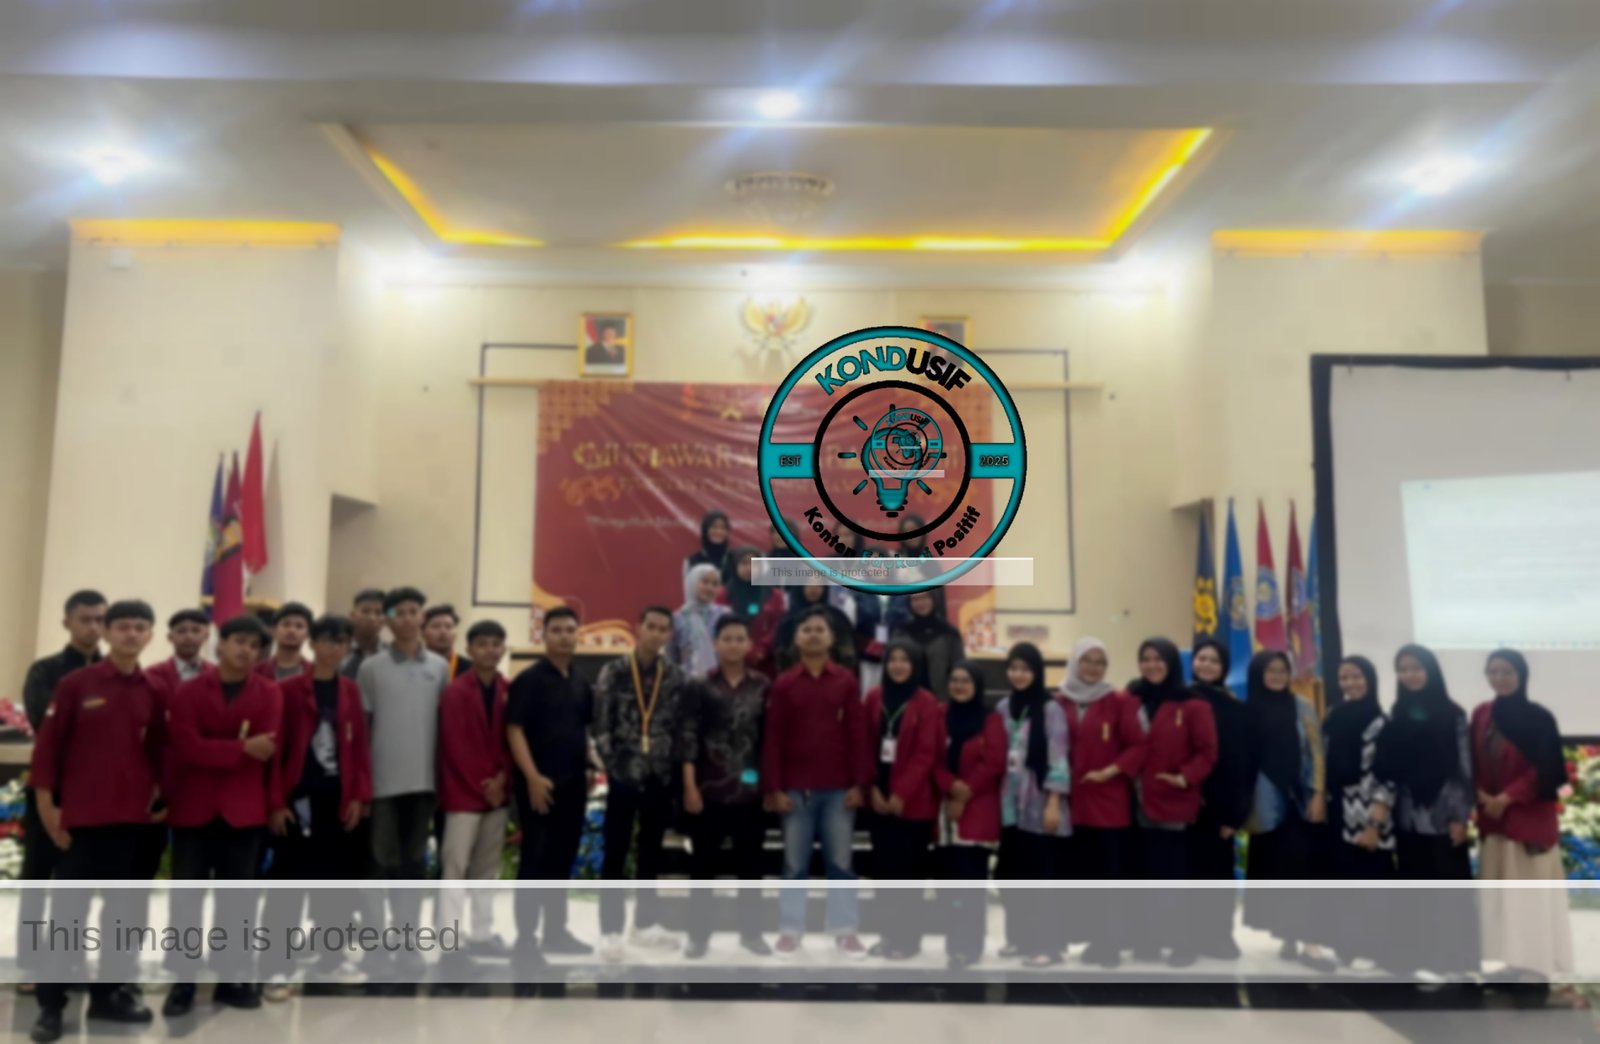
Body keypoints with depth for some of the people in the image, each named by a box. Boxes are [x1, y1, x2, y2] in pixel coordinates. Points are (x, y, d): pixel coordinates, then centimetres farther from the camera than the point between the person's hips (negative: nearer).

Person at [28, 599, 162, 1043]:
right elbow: (48, 743, -5)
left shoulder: (152, 693, 4)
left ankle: (110, 991, 24)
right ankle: (51, 1003, 15)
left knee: (123, 907, 11)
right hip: (80, 814, -3)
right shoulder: (74, 683, -6)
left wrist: (159, 796, 7)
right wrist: (46, 802, -7)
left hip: (132, 815, 4)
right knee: (68, 909, 3)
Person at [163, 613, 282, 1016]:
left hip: (243, 808, 0)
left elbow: (266, 748, -10)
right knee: (186, 895, 5)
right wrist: (240, 749, -16)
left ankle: (233, 978, 17)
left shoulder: (269, 694, 1)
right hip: (192, 807, 0)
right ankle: (183, 981, 15)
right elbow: (186, 746, -13)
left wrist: (217, 752, -8)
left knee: (237, 896, 8)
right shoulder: (188, 692, 0)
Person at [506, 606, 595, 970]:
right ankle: (526, 938, 5)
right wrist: (532, 777, -20)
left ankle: (556, 931, 23)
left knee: (563, 859, 13)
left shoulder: (581, 683, 12)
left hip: (574, 783, 7)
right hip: (540, 783, -6)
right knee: (534, 861, -3)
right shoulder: (529, 679, -8)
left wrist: (589, 767, 12)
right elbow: (514, 730, -14)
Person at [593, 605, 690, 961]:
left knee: (651, 852, 13)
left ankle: (645, 923, 24)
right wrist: (613, 764, -9)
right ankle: (611, 930, 10)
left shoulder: (675, 677, 6)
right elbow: (601, 724, -4)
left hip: (661, 777, 3)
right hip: (623, 775, -3)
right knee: (616, 854, 2)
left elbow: (681, 727, 7)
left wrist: (677, 771, 2)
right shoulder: (614, 671, -2)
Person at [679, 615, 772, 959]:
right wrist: (690, 787, -12)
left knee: (750, 863, 11)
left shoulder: (762, 686, 4)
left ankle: (751, 931, 24)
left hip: (751, 789, 2)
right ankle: (699, 934, 18)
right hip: (709, 788, -2)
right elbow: (689, 738, -6)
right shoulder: (700, 686, -2)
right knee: (703, 865, 6)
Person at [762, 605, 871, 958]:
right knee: (795, 864, 7)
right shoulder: (783, 684, 2)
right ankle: (790, 931, 15)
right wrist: (774, 788, -5)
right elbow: (772, 739, 1)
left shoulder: (847, 681, 3)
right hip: (795, 789, 0)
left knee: (840, 863, 6)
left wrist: (858, 783, -3)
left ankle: (844, 931, 15)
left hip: (839, 788, 0)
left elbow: (858, 735, 3)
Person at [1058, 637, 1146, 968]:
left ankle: (1109, 943, 11)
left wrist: (1111, 771, -16)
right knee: (1081, 877, 9)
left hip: (1109, 802, -3)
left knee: (1108, 876, 0)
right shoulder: (1060, 703, 5)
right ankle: (1096, 939, 21)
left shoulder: (1120, 702, -2)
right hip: (1071, 801, 3)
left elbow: (1138, 746, -5)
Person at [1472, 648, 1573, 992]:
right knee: (1499, 893, 8)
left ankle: (1536, 967, 6)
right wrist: (1482, 797, -5)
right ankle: (1510, 961, 17)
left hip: (1530, 816, -5)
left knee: (1531, 892, -1)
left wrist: (1507, 798, -15)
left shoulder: (1538, 718, -9)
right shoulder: (1481, 715, 5)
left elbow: (1544, 770, -12)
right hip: (1492, 816, 5)